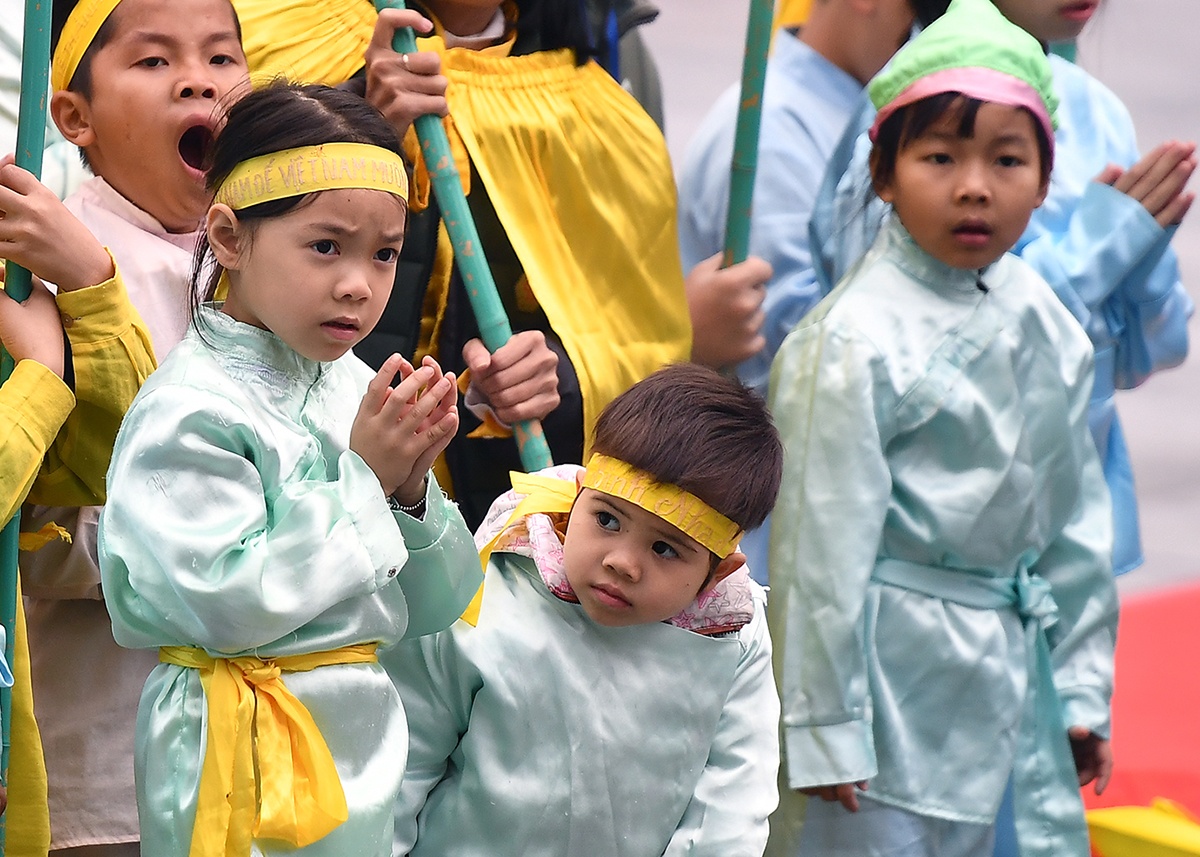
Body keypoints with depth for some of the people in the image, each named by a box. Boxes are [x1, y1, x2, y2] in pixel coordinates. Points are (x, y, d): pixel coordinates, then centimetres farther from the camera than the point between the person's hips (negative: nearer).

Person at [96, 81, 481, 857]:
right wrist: (363, 480, -17)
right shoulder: (190, 413, -14)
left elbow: (435, 609, 9)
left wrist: (412, 489, -9)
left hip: (372, 731, 7)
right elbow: (226, 604, -23)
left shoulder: (358, 389, 6)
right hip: (251, 763, -7)